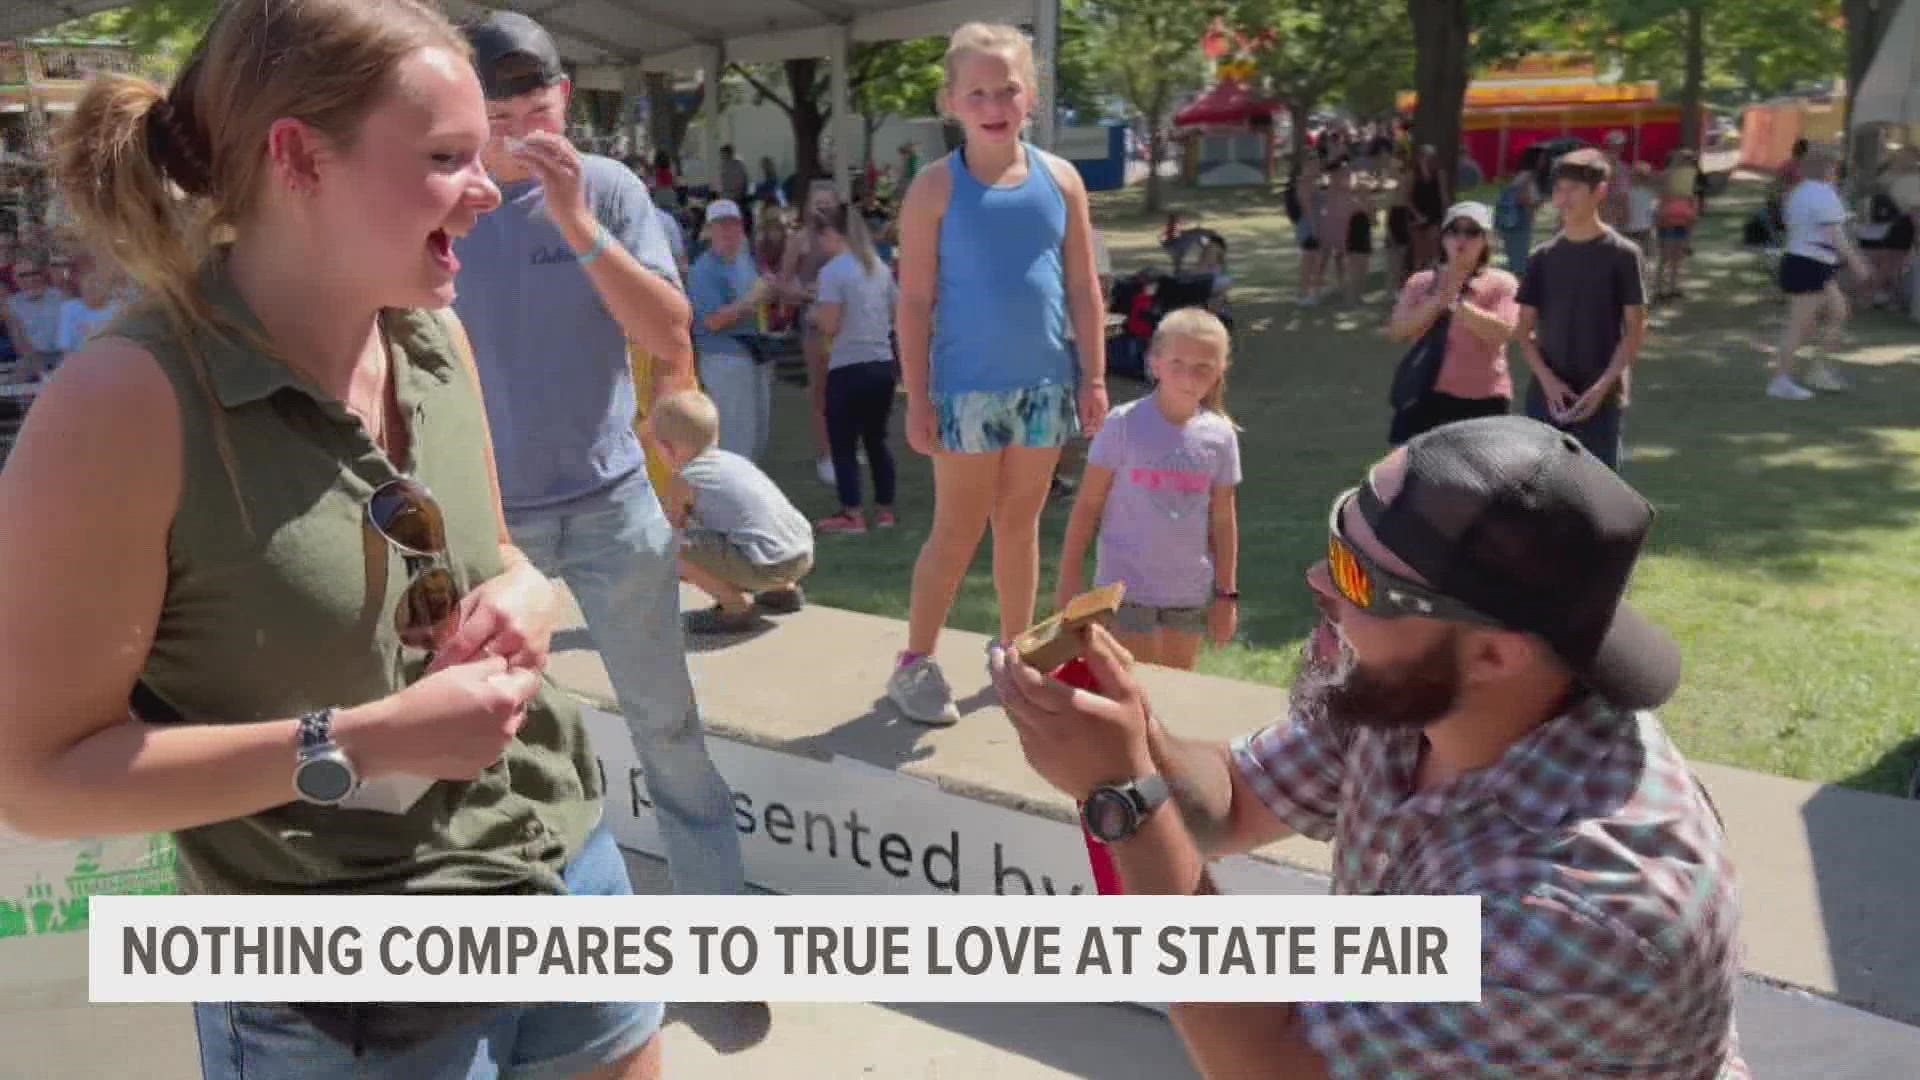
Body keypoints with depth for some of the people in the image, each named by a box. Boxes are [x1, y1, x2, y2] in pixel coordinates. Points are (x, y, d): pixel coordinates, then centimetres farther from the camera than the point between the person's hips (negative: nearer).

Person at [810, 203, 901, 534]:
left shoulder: (833, 270, -11)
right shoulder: (879, 266, 10)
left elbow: (829, 325, -15)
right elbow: (896, 313, 16)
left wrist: (815, 312, 5)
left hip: (849, 368, -7)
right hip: (884, 365, 7)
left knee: (843, 444, 4)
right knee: (877, 439, 16)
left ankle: (852, 516, 6)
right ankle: (884, 510, 20)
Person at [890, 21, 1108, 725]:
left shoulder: (1060, 179, 3)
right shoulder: (936, 187, -6)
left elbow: (1083, 289, 6)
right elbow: (914, 302, -7)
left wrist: (1093, 377, 3)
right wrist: (917, 398, -10)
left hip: (1044, 382, 4)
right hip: (968, 387, -3)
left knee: (1021, 524, 14)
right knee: (958, 529, 1)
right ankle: (915, 663, 14)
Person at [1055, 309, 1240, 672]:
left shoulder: (1220, 436, -2)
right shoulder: (1124, 424, -12)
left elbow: (1223, 519, 5)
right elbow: (1088, 505, -7)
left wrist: (1226, 593, 6)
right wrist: (1070, 579, -7)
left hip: (1191, 590, 3)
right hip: (1126, 586, -3)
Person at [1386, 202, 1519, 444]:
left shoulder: (1501, 283, -2)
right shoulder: (1421, 282, 7)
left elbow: (1502, 332, -18)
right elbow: (1397, 331, -5)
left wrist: (1456, 302, -23)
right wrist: (1437, 301, -17)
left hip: (1482, 401, -2)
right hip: (1427, 397, 3)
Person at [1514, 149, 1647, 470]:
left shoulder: (1621, 254, -4)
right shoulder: (1543, 256, 5)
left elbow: (1635, 329, -4)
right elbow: (1523, 329, 6)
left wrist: (1603, 385, -14)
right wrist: (1547, 380, -8)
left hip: (1601, 396, -3)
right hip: (1546, 393, 3)